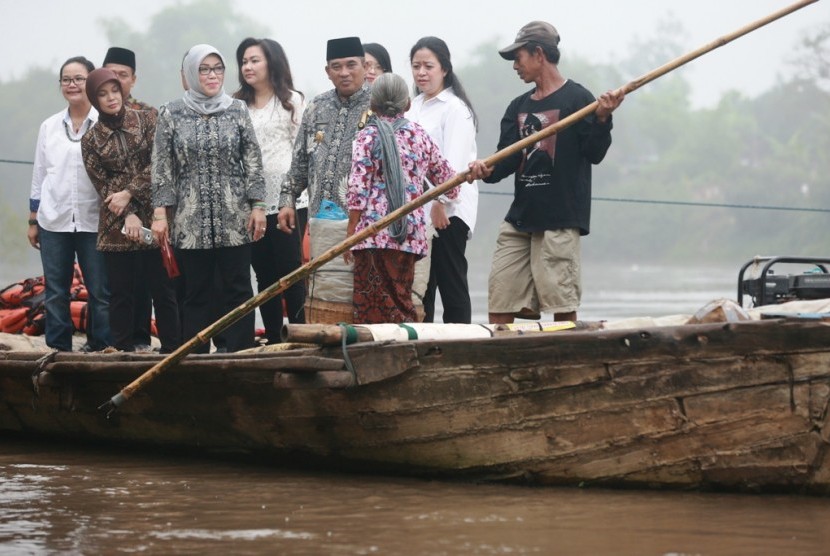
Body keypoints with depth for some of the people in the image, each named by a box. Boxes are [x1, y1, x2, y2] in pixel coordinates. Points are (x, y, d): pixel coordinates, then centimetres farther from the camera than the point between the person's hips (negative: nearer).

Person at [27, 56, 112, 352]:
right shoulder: (49, 127, 10)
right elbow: (39, 175, 15)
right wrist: (33, 220, 13)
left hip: (94, 222, -3)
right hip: (54, 222, 3)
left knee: (99, 291, -2)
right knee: (55, 293, 6)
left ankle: (99, 348, 6)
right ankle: (58, 350, 12)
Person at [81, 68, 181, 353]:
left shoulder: (146, 119, 5)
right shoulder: (91, 140, 7)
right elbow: (101, 184, 1)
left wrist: (129, 194, -11)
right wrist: (128, 215, -12)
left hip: (153, 219, -1)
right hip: (117, 227, 1)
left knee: (163, 288, 0)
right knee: (121, 292, 3)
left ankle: (172, 350, 5)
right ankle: (124, 351, 9)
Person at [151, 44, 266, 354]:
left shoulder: (237, 111, 5)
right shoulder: (171, 115, 3)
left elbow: (253, 162, 5)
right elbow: (162, 168, 3)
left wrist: (258, 206, -1)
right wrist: (160, 212, -3)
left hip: (234, 220, 0)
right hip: (190, 221, 0)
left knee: (238, 291, 0)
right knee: (197, 293, 3)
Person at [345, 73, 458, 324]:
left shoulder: (367, 136, -2)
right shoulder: (419, 135, 10)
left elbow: (358, 190, -8)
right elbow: (446, 177, 21)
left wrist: (351, 235, -2)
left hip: (374, 233, -4)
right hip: (411, 234, 4)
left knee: (372, 306, -4)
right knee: (401, 302, 10)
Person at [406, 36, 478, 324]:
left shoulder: (455, 108, -6)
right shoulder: (412, 108, 18)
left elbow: (454, 162, -14)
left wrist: (441, 202, -21)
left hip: (448, 211, -7)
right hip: (416, 211, 7)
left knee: (452, 285, -5)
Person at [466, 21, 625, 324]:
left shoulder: (577, 99, -3)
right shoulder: (518, 108, 17)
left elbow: (594, 154, -8)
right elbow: (507, 160, 10)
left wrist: (601, 119, -25)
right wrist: (487, 170, -11)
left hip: (560, 219, -7)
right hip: (520, 217, 7)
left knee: (562, 304, -6)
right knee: (499, 303, 4)